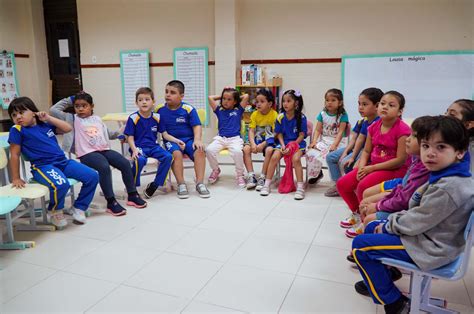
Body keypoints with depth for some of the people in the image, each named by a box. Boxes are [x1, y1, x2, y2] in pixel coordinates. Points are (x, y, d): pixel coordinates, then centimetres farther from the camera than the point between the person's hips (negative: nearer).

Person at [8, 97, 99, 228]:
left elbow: (68, 128, 12)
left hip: (63, 162, 6)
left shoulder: (45, 124, 13)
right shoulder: (17, 130, -1)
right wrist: (16, 178, 0)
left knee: (92, 176, -4)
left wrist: (49, 118, 4)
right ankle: (55, 212, -2)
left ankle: (79, 208, 14)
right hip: (42, 166, -6)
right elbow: (14, 155, -1)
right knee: (60, 185, -36)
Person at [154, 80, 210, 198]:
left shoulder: (188, 109, -5)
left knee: (200, 151, -29)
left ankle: (200, 183, -19)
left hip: (188, 139, 0)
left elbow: (197, 126, -7)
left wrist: (197, 140, -22)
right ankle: (181, 184, -20)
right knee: (176, 153, -33)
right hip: (171, 141, 0)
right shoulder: (159, 109, 3)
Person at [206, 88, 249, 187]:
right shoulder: (219, 110, 16)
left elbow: (246, 96, 5)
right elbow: (210, 98, 12)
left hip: (235, 138, -2)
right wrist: (221, 96, 22)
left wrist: (238, 97, 21)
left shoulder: (238, 110, 12)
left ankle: (240, 175, -11)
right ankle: (215, 170, 4)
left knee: (237, 151, -35)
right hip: (220, 138, 3)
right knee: (209, 150, -26)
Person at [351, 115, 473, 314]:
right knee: (372, 228, 18)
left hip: (430, 248, -10)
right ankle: (380, 277, 33)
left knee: (360, 245, -10)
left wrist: (388, 225, -8)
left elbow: (415, 223, -23)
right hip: (428, 233, 10)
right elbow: (418, 209, 10)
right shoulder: (445, 175, 1)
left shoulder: (447, 188, -30)